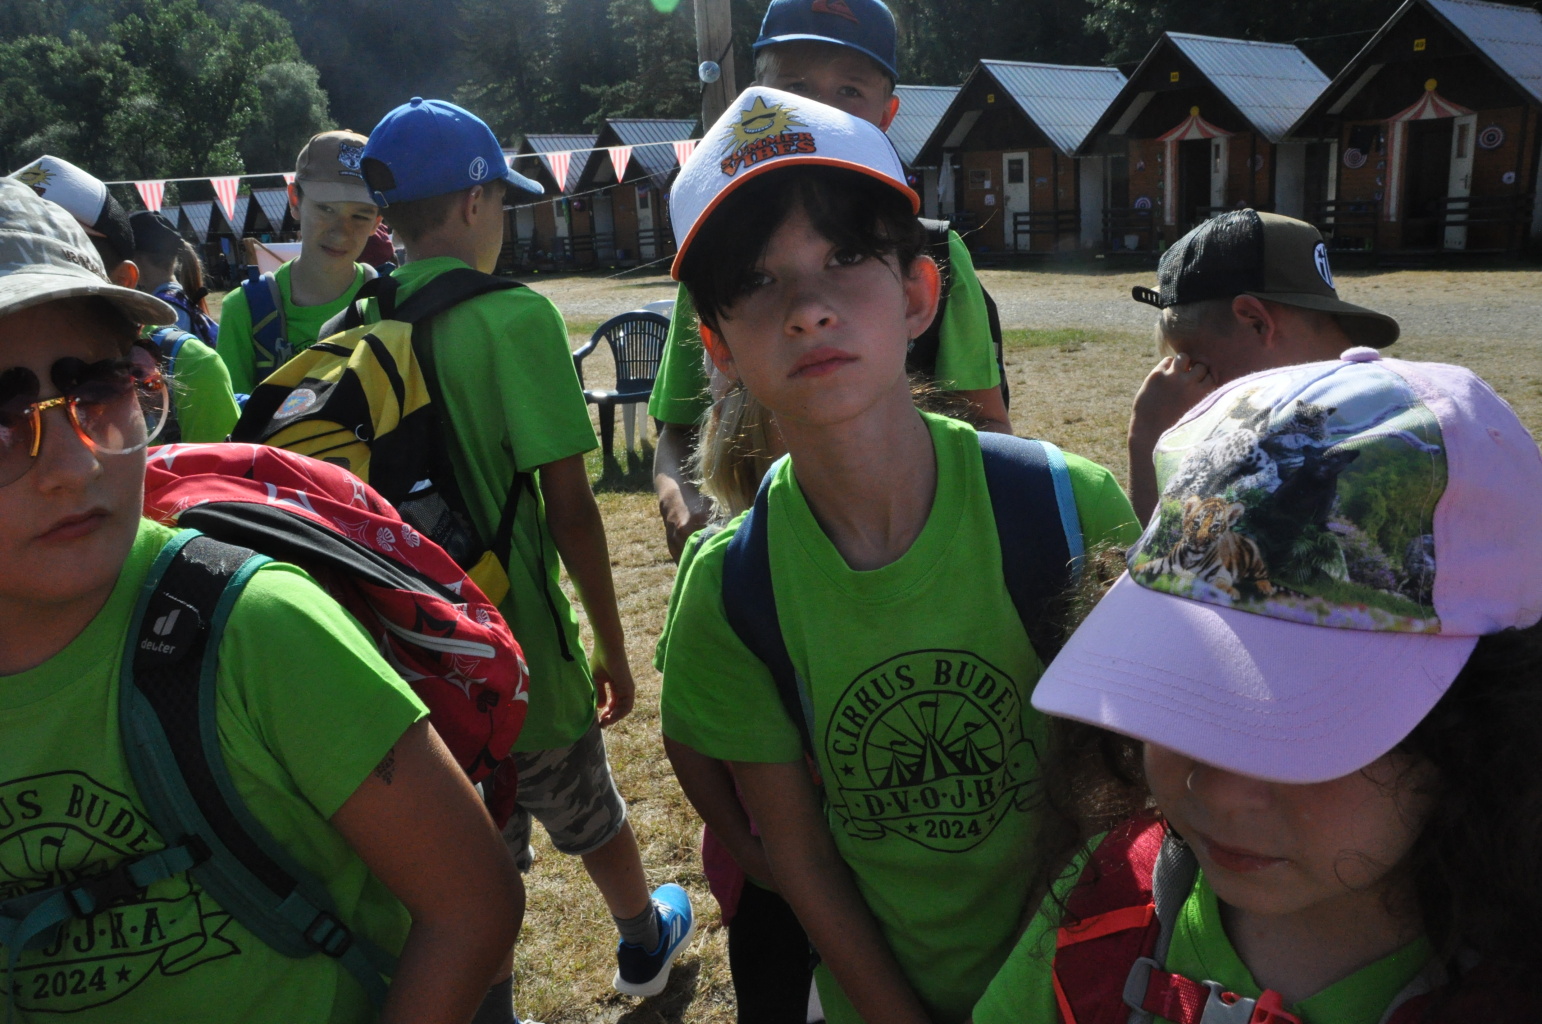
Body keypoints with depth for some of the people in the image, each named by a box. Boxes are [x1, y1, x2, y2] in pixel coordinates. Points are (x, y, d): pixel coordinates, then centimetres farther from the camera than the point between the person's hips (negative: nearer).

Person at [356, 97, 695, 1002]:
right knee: (589, 816, 24)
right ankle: (646, 941, 50)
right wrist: (614, 646, -6)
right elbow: (569, 506, -17)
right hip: (518, 644, -3)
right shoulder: (514, 318, -17)